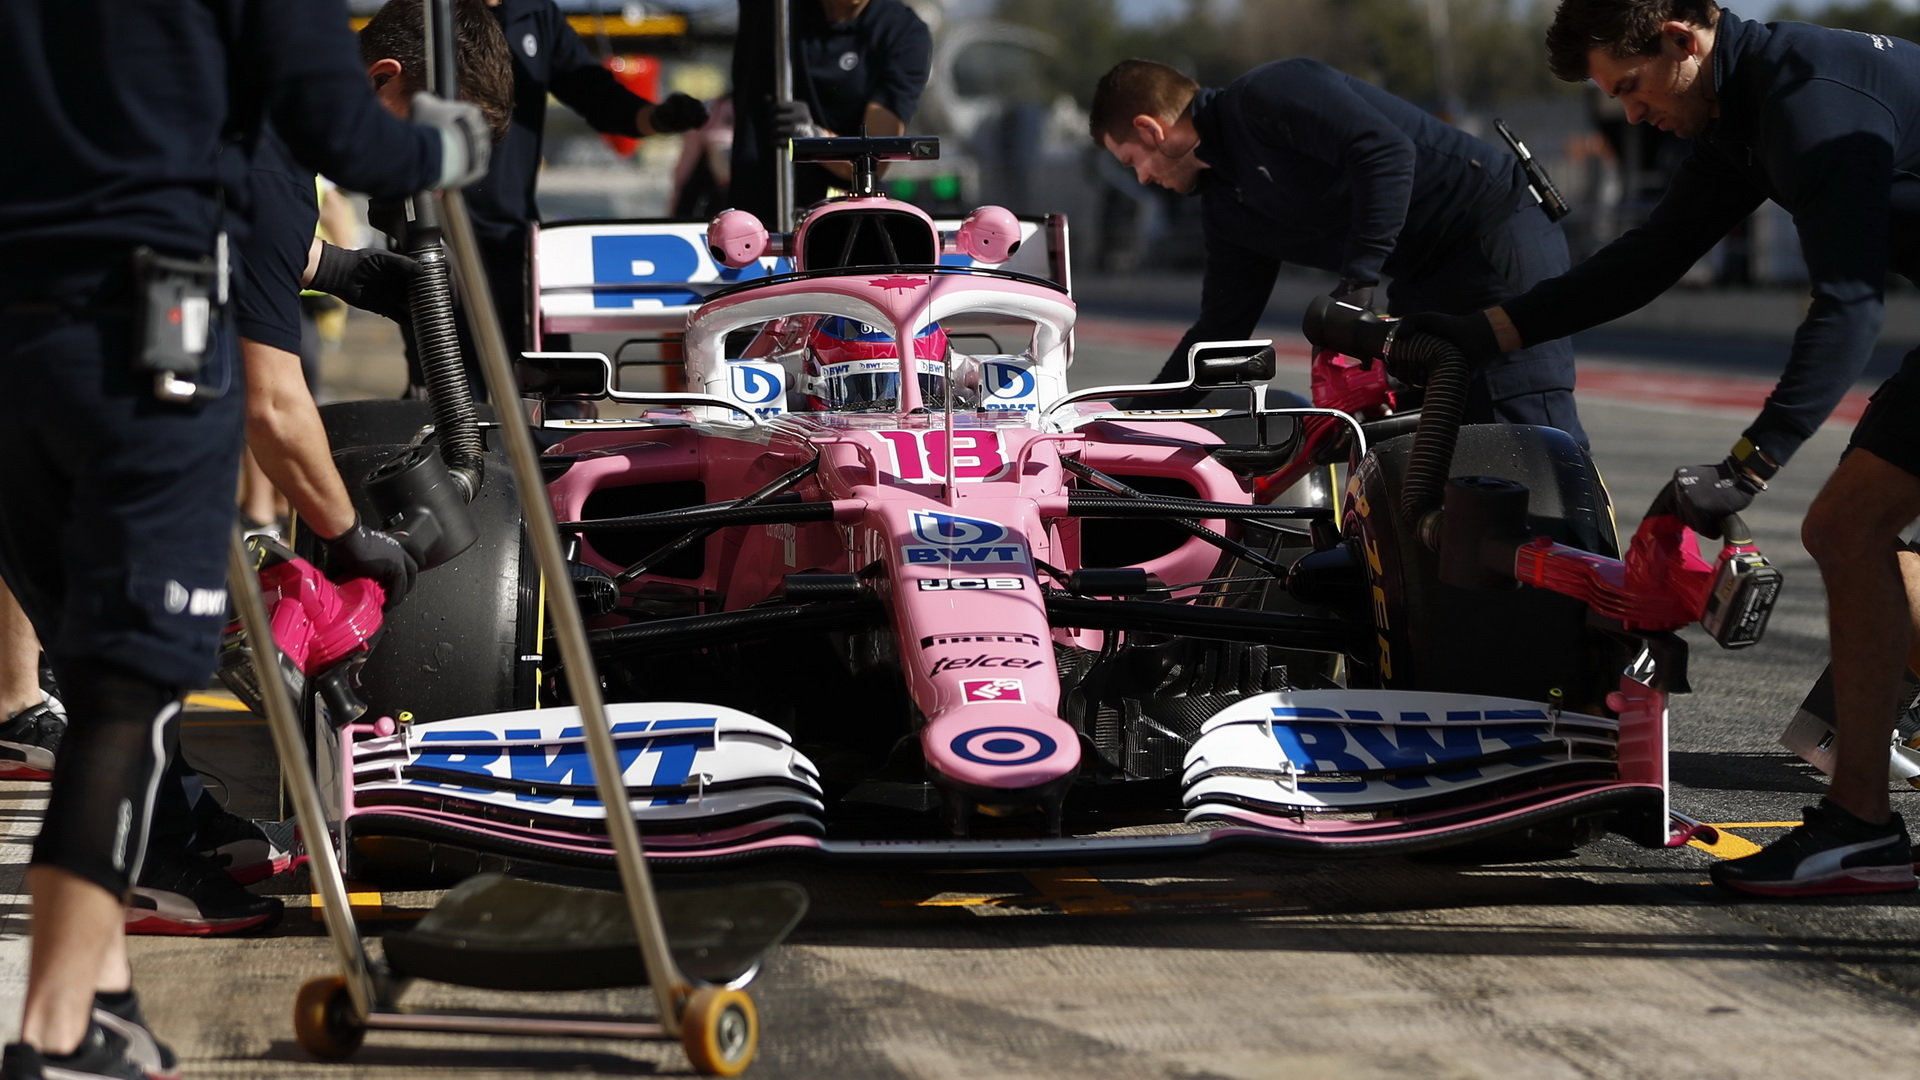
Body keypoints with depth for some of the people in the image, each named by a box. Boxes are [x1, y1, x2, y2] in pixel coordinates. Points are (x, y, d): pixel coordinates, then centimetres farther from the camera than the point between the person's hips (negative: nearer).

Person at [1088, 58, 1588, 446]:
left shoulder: (1268, 95, -12)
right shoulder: (1225, 207, 16)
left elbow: (1387, 153, -24)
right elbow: (1221, 328, 22)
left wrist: (1357, 279, -27)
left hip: (1499, 238, -10)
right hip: (1428, 281, 10)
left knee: (1534, 428, -17)